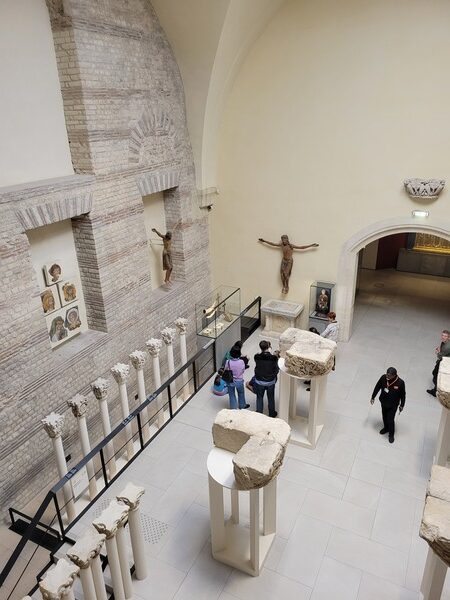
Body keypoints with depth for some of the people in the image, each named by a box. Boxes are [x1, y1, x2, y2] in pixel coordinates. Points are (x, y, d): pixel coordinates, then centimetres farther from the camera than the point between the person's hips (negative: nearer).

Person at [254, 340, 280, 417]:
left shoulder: (257, 357, -20)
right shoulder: (273, 358, -23)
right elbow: (276, 370, -11)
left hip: (259, 381, 0)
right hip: (270, 381, 0)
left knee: (259, 397, 22)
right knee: (271, 398, 22)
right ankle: (272, 413, 39)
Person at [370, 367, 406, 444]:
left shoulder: (400, 383, -30)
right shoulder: (383, 378, -23)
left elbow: (403, 395, -13)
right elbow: (377, 387, -5)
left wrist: (402, 405, -2)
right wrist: (373, 397, 4)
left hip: (393, 405, -3)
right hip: (383, 402, 3)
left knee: (390, 420, 8)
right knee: (384, 417, 24)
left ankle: (391, 434, 35)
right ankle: (386, 428, 53)